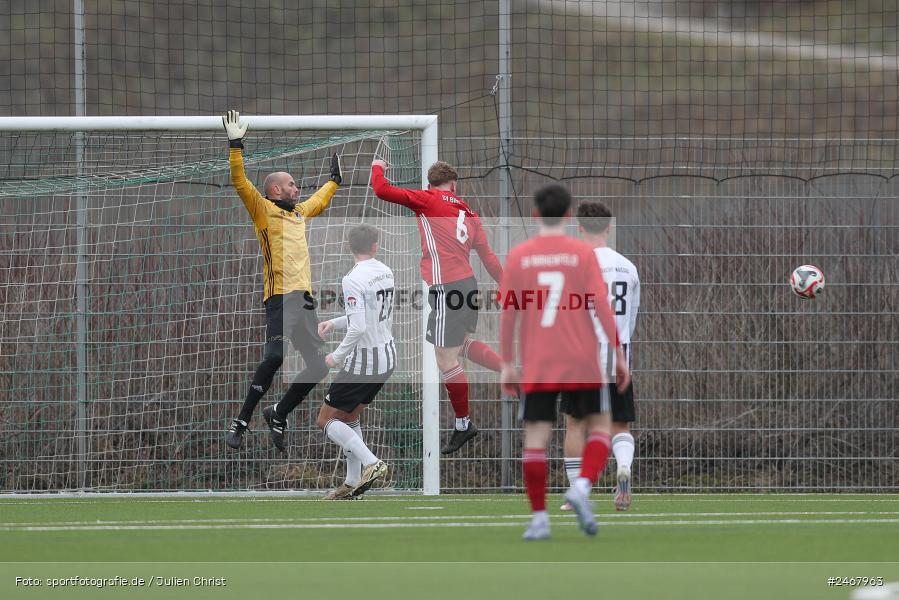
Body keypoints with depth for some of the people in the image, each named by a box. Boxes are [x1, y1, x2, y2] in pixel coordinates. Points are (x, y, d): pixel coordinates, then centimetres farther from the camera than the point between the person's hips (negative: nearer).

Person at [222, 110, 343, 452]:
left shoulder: (299, 212, 25)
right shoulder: (263, 209, 4)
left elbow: (319, 202, 47)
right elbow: (239, 183, -10)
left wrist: (335, 178, 53)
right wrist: (236, 145, -15)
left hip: (305, 299, 8)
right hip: (281, 295, -8)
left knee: (318, 366, 2)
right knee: (276, 355, -26)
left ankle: (278, 415, 20)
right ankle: (242, 421, -20)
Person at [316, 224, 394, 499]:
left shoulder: (353, 280, -21)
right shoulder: (385, 272, 5)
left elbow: (358, 328, -27)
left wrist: (337, 357, -12)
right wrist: (334, 322, 15)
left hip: (363, 362, -8)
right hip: (387, 357, 8)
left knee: (326, 420, 3)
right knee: (349, 417, 22)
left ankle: (371, 463, -14)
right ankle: (353, 484, 22)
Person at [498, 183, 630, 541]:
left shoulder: (518, 256, 2)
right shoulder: (582, 253, -1)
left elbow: (508, 314, 1)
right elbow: (601, 307, -6)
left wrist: (506, 364, 7)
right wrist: (619, 355, -1)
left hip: (536, 365, 1)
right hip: (581, 363, -1)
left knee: (536, 439, 3)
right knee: (599, 426, 11)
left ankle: (539, 518, -1)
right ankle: (582, 488, -13)